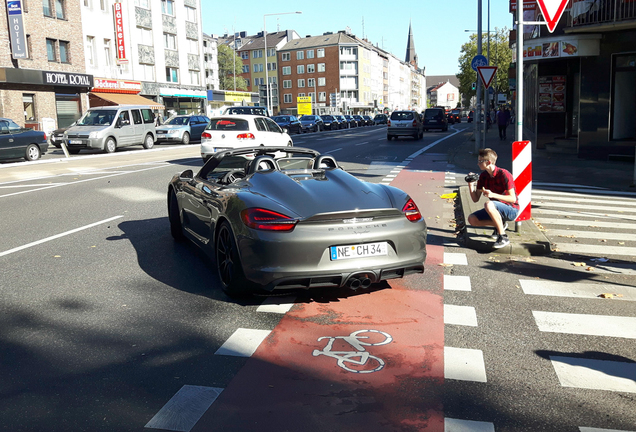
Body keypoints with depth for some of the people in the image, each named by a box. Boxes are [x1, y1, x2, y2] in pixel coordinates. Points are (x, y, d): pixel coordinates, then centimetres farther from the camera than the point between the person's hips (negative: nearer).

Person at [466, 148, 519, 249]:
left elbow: (513, 199, -21)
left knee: (488, 204, -37)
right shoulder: (483, 176, 2)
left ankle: (503, 237, -25)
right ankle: (500, 224, 10)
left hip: (511, 210, -8)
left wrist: (493, 195, -33)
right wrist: (471, 185, -14)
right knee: (472, 219, -10)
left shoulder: (504, 174, -19)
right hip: (496, 209, 8)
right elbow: (475, 199, 3)